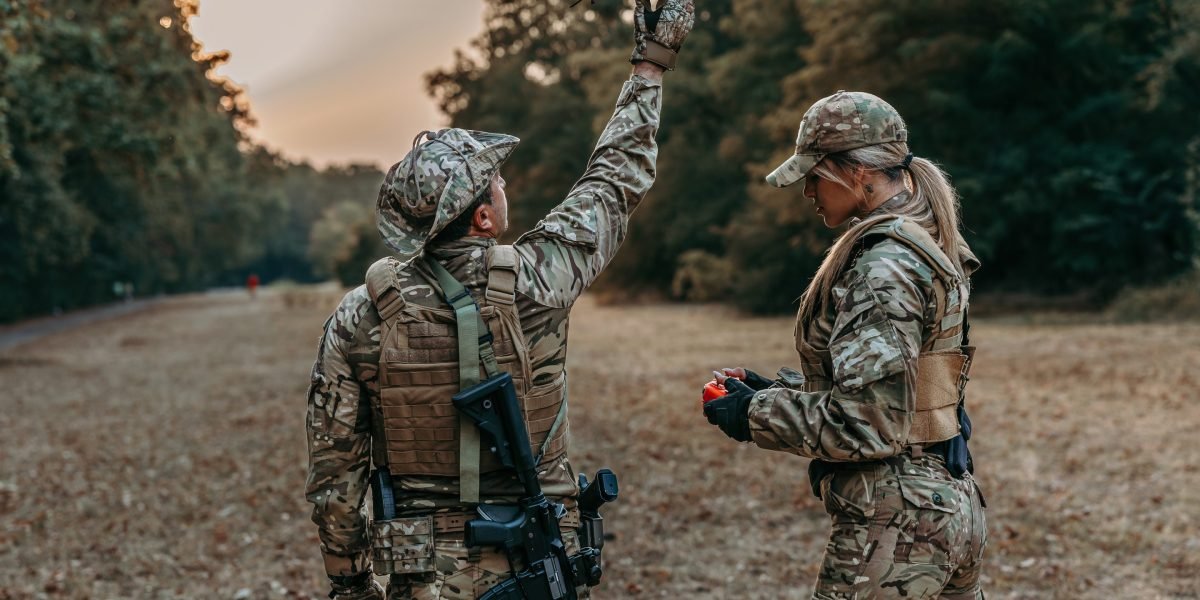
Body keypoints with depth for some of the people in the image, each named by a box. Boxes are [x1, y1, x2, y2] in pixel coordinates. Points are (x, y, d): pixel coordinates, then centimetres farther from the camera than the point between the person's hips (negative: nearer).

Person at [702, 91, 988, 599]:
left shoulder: (885, 268, -19)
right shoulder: (927, 244, 11)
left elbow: (868, 423, -23)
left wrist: (758, 414, -12)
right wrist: (779, 389, 11)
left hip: (897, 522, -10)